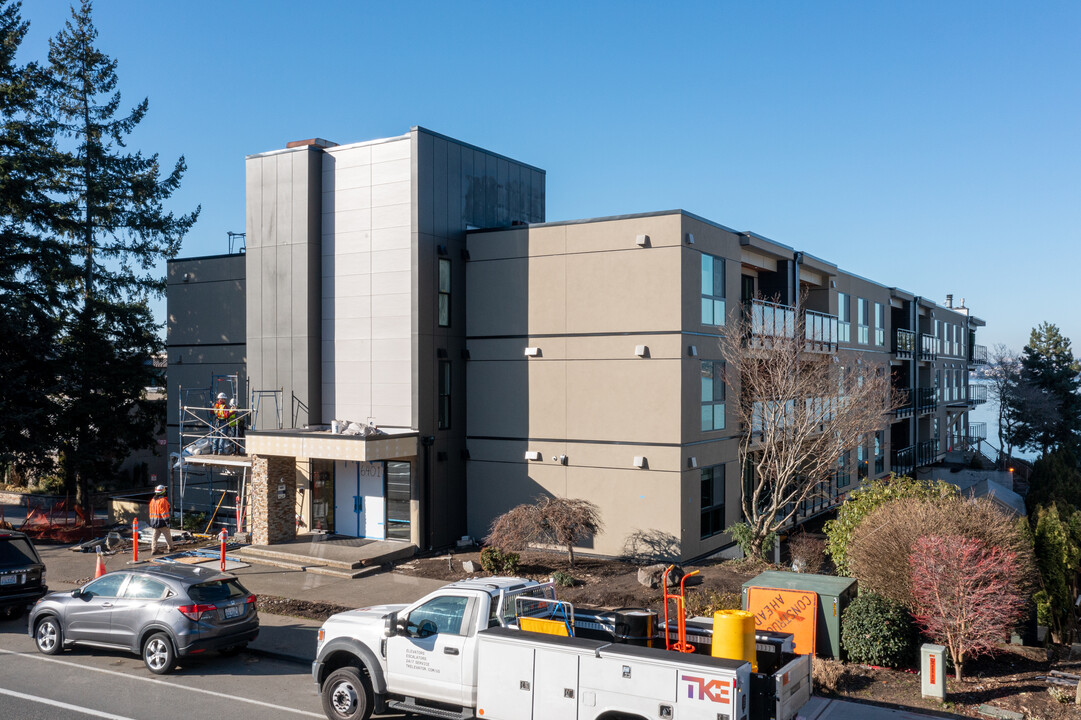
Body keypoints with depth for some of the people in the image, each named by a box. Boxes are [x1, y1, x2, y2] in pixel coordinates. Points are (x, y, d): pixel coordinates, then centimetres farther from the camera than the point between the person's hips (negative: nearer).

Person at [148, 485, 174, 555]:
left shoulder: (153, 500, 10)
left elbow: (151, 512, 16)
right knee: (168, 535, 8)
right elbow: (164, 513, -19)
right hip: (162, 523, -7)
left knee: (155, 536, 8)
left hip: (154, 522, 7)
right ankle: (170, 548, 18)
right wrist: (167, 522, -16)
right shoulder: (163, 500, -16)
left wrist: (152, 521, 24)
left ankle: (153, 550, 2)